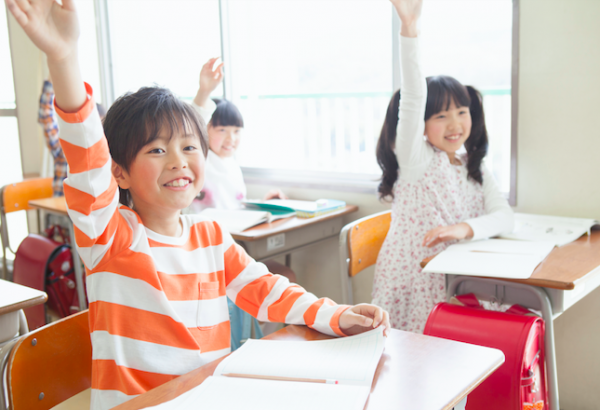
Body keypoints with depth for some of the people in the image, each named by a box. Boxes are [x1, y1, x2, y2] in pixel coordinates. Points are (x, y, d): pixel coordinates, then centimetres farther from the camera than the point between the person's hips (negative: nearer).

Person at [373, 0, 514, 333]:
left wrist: (465, 228, -25)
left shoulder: (476, 171, 10)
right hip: (408, 284, -4)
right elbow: (413, 99, -20)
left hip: (451, 287, 4)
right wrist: (409, 27, -32)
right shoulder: (415, 158, -5)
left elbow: (505, 217, -3)